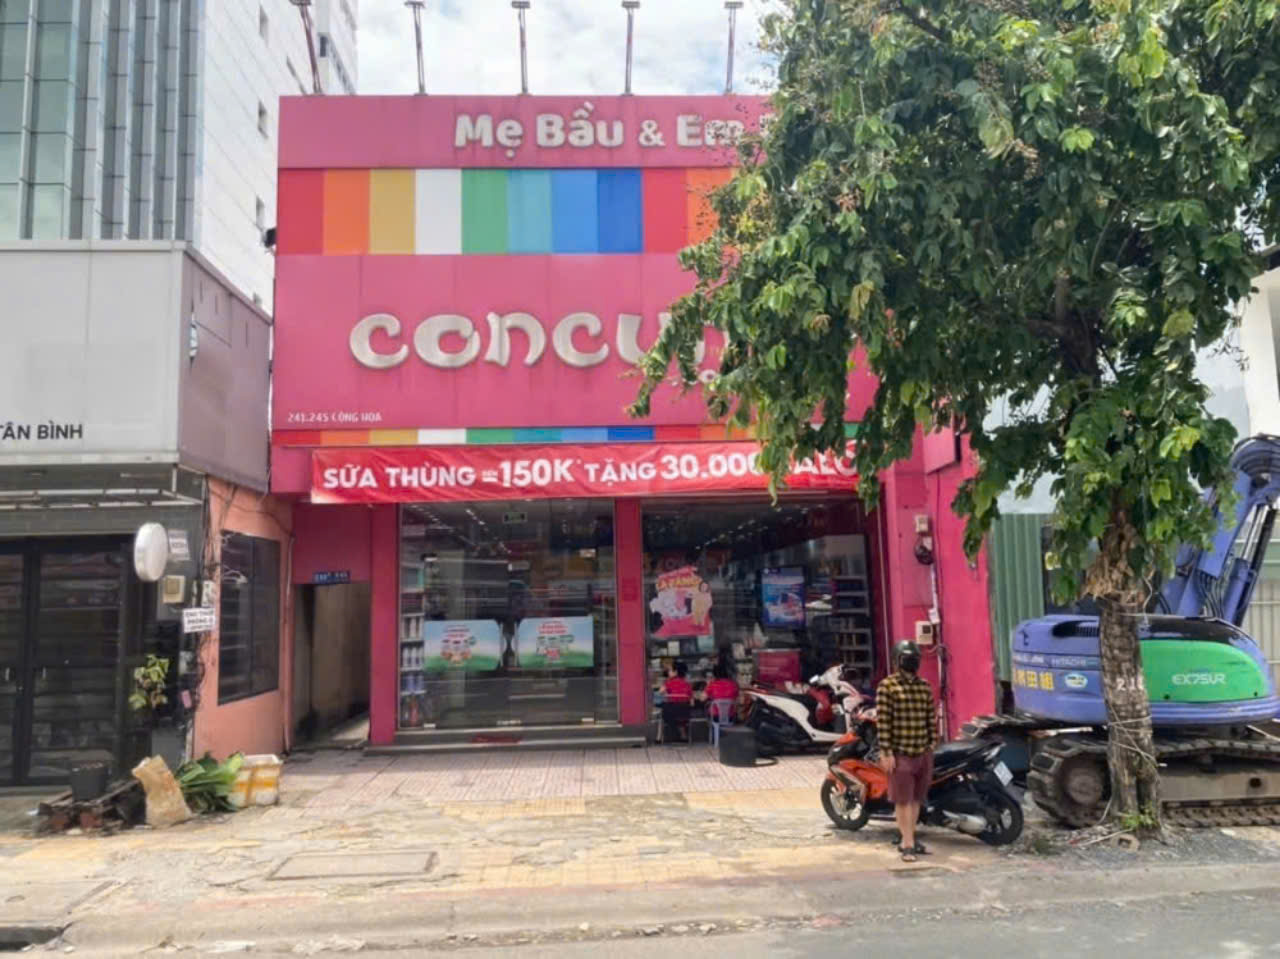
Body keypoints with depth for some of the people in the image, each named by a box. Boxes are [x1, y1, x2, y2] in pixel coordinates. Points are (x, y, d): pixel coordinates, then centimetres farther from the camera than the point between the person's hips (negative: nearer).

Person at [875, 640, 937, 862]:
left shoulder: (924, 686, 9)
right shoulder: (888, 685, -9)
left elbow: (932, 717, 15)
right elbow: (882, 720, -12)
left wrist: (933, 743, 9)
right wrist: (886, 752, -15)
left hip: (923, 752, 6)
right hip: (901, 753, -6)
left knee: (916, 799, 13)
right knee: (903, 800, -2)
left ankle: (908, 839, 25)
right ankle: (908, 844, 4)